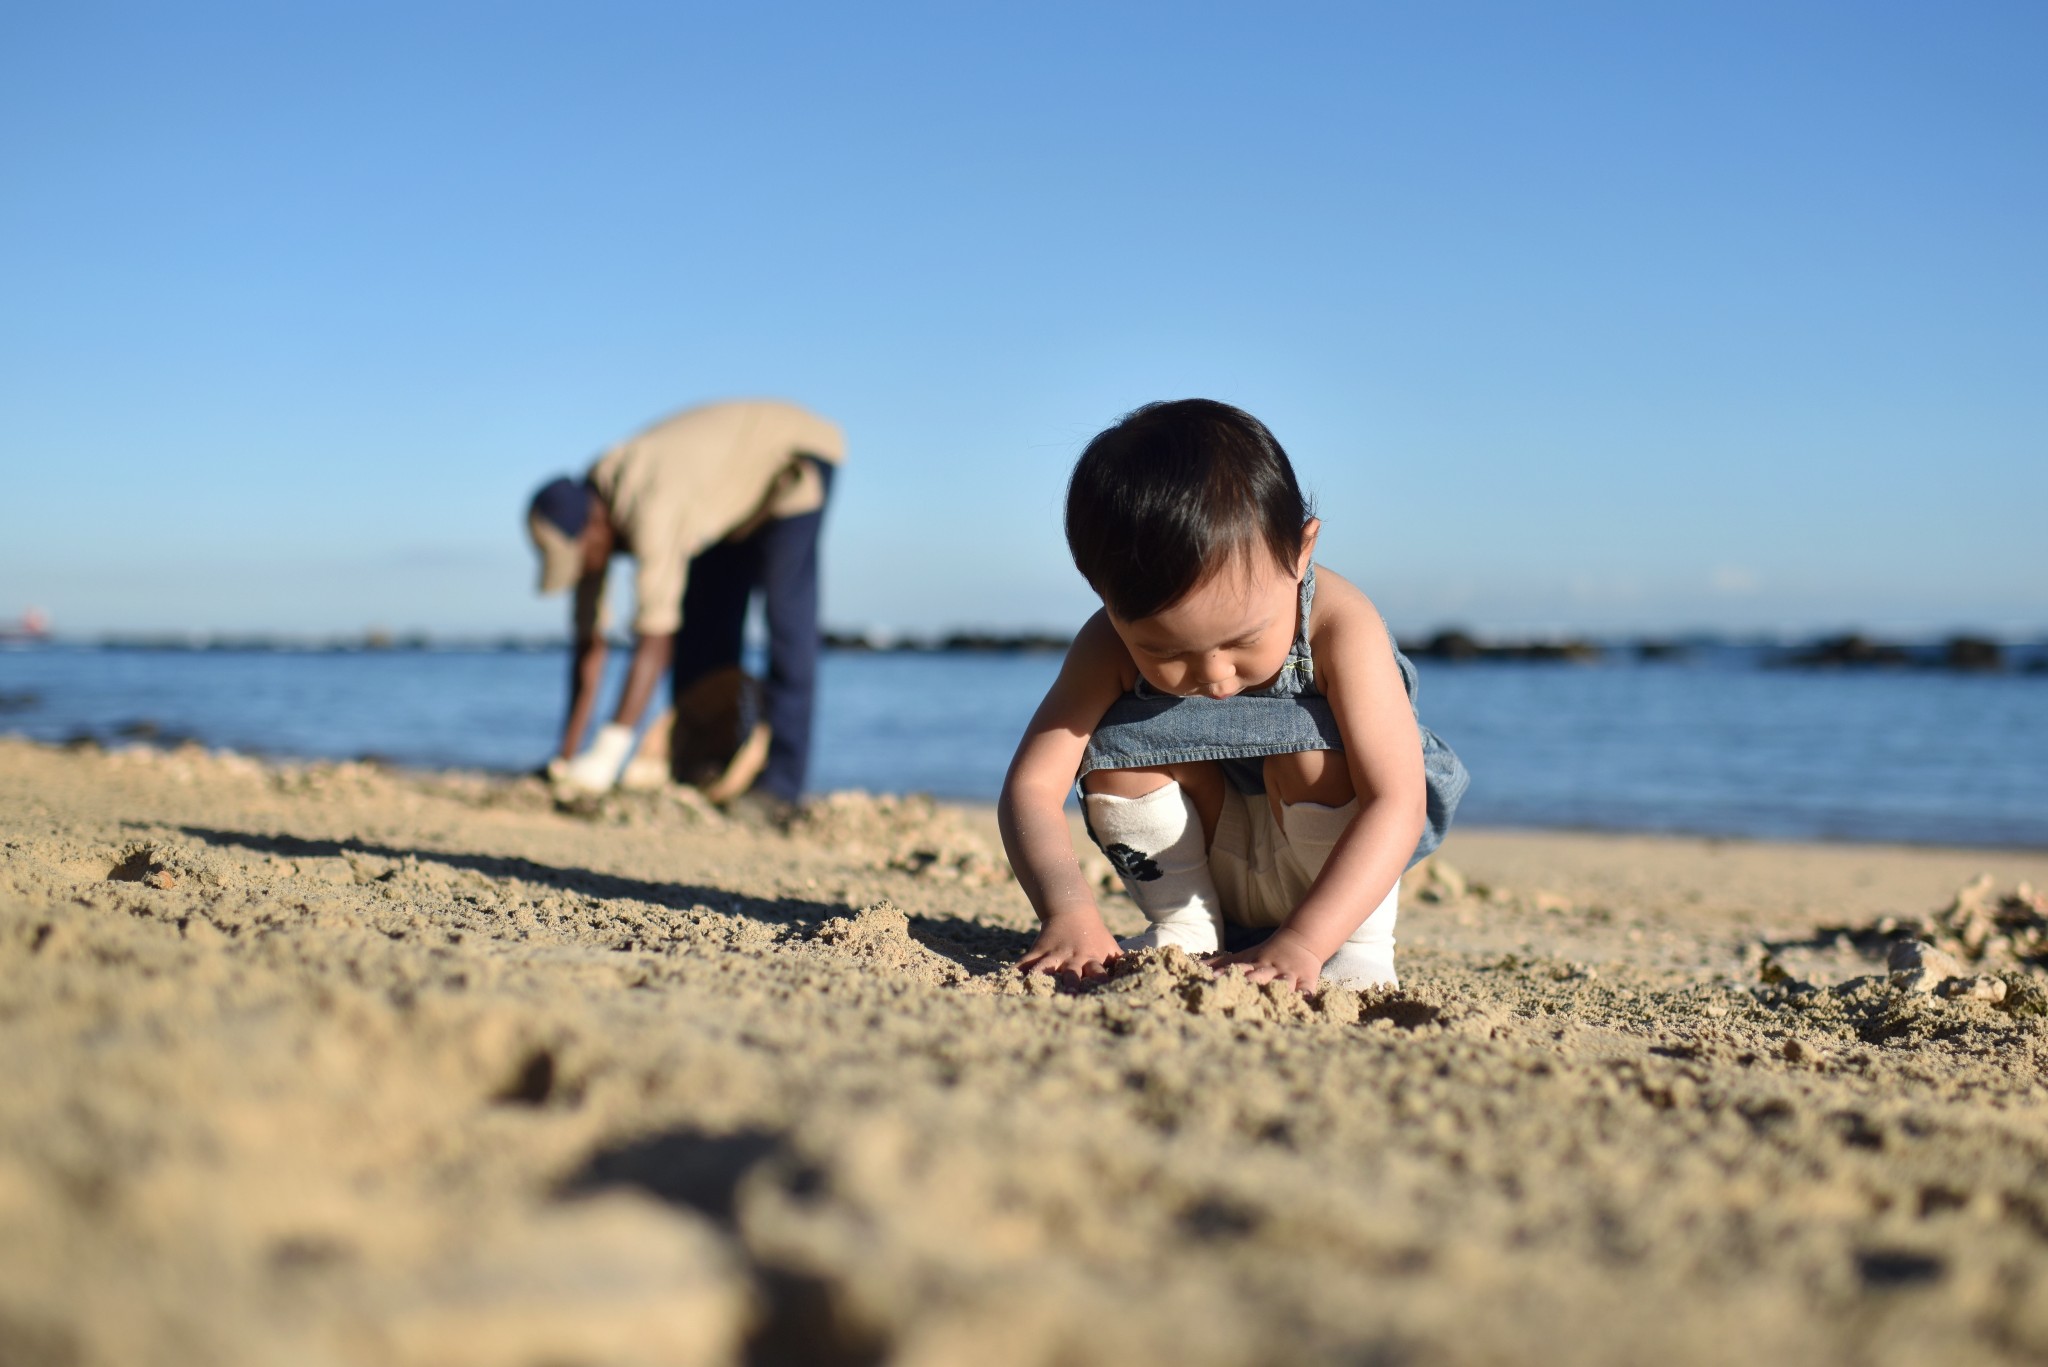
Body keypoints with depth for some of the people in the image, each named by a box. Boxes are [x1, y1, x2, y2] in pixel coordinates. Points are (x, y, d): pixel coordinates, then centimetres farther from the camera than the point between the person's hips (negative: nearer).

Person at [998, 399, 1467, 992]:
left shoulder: (1341, 628, -29)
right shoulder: (1112, 645, -21)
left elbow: (1398, 804, -35)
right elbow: (1031, 785, -24)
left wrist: (1302, 941, -46)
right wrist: (1067, 911, -43)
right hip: (1201, 865, 2)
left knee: (1306, 746, -31)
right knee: (1117, 735, -22)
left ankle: (1362, 946, -12)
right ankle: (1181, 927, -6)